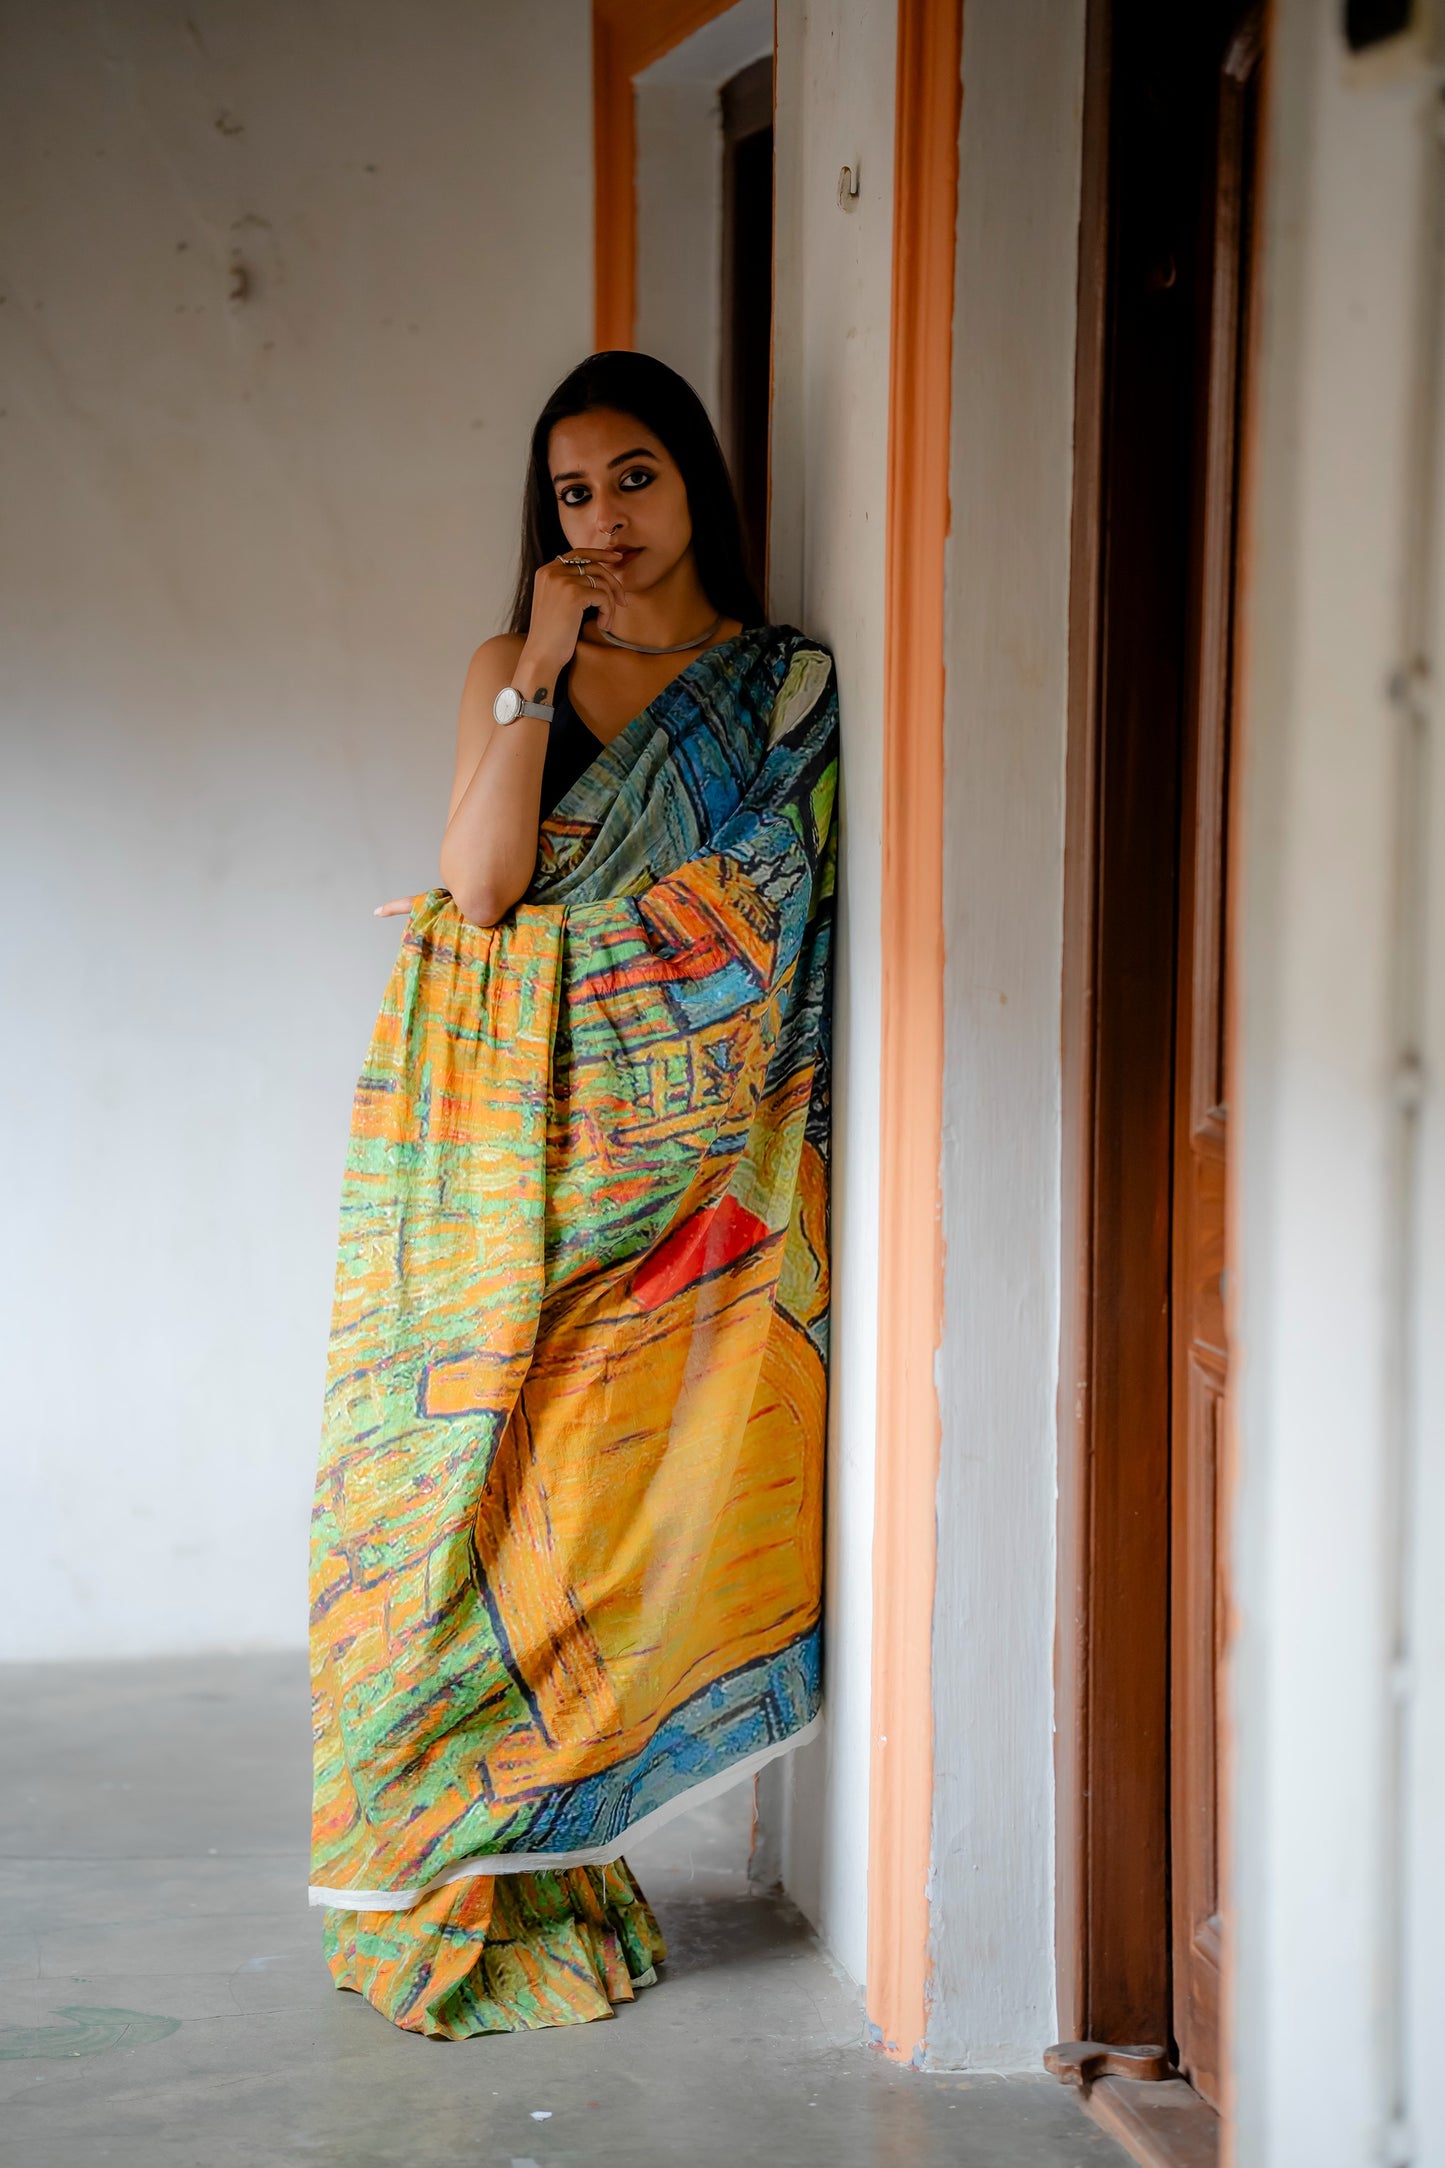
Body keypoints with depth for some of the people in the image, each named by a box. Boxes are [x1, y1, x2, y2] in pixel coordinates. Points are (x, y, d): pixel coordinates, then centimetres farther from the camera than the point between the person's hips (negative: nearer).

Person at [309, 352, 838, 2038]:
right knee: (486, 1472, -1)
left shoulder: (788, 688, 5)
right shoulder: (509, 669, 9)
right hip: (520, 1146, 1)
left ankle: (536, 1864, 8)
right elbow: (478, 890, -6)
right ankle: (489, 1881, 9)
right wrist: (539, 675, -10)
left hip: (690, 1144, -1)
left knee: (642, 1484, -5)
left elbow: (795, 933, 2)